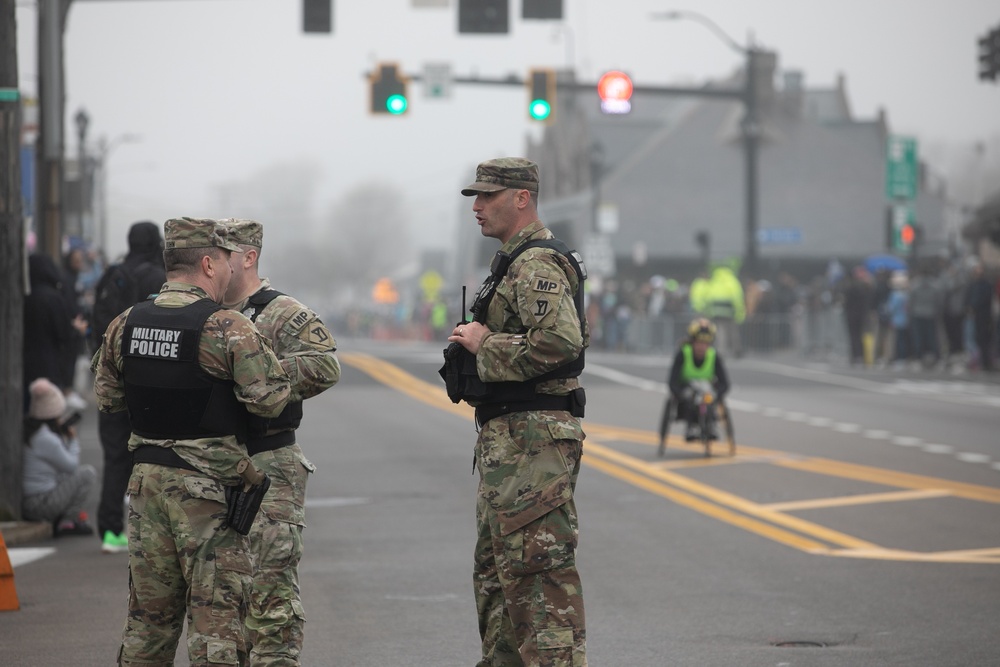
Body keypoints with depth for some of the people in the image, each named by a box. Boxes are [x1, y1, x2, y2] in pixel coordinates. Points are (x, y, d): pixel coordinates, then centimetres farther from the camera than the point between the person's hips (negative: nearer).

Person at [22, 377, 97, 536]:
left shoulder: (25, 429, 6)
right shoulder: (47, 439, -21)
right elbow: (71, 466, -7)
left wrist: (64, 437, 10)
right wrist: (73, 440, 7)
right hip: (40, 505, -9)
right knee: (88, 472, -2)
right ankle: (67, 522, 0)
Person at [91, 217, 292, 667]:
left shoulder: (125, 325, 5)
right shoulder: (227, 329, -15)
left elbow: (106, 398, 14)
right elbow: (270, 399, -15)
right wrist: (264, 355, 3)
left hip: (147, 478, 6)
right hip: (208, 488, -6)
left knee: (150, 612, 15)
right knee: (216, 612, -1)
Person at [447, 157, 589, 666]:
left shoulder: (537, 266, -15)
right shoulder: (514, 262, 19)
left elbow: (559, 341, -29)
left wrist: (485, 345, -17)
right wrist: (477, 344, 10)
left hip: (534, 438, -11)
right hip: (507, 435, 11)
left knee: (538, 567, -12)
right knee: (495, 567, 17)